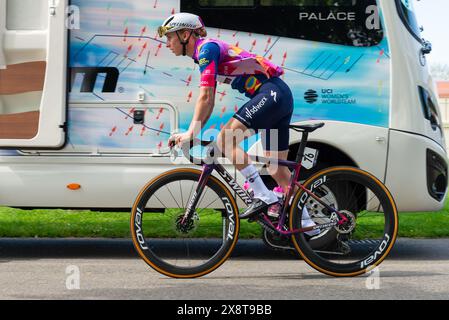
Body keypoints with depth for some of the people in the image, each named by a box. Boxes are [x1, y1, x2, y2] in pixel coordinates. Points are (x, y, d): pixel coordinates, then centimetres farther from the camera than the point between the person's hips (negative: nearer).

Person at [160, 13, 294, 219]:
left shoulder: (207, 48, -10)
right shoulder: (202, 54, 20)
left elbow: (205, 97, -18)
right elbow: (209, 102, 23)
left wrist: (190, 133, -19)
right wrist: (192, 134, 17)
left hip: (271, 93, -10)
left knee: (225, 140, -17)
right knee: (277, 169, 10)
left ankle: (263, 197, -15)